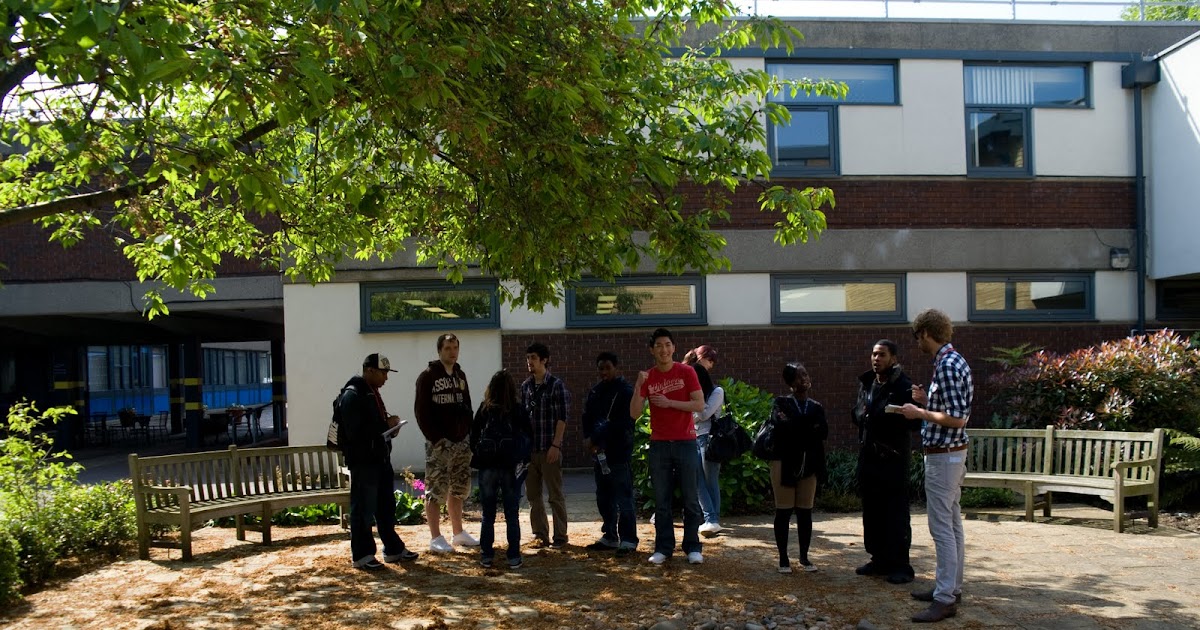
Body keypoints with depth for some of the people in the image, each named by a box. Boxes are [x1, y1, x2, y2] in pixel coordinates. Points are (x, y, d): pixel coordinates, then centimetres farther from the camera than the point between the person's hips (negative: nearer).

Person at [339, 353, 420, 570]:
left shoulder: (372, 393, 14)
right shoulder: (352, 396, -15)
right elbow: (355, 432, -23)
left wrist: (389, 424, 2)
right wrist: (386, 425, -20)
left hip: (380, 458, 9)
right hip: (363, 461, -9)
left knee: (386, 506, 16)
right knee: (363, 509, -1)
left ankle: (393, 549, 25)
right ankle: (362, 555, 8)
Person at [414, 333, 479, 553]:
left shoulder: (460, 375, 13)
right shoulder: (428, 376, -7)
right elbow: (421, 411, -11)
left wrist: (469, 432, 6)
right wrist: (435, 437, -17)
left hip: (461, 442, 7)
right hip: (439, 443, -7)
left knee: (458, 489, 13)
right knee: (436, 491, -4)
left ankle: (458, 533, 23)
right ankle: (436, 538, 2)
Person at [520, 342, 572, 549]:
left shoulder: (556, 385, -7)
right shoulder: (525, 386, 10)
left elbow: (562, 418, -10)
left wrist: (555, 445, -15)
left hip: (549, 449, -6)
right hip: (529, 448, 6)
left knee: (555, 495, 2)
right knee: (533, 495, 9)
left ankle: (560, 537, 9)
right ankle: (540, 535, 18)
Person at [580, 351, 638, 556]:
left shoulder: (625, 391, -7)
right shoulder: (595, 391, 14)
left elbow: (621, 424, -14)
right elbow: (587, 417, 11)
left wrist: (596, 439, -14)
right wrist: (589, 439, -7)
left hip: (619, 452, -7)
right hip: (600, 452, 7)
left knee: (623, 498, -5)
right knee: (604, 498, 13)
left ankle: (628, 540, 0)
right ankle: (609, 537, 23)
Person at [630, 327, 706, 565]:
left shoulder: (686, 372, 0)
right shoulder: (648, 377, 5)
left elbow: (699, 405, -7)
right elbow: (634, 413, -1)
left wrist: (669, 402, -14)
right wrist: (638, 386, -14)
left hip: (685, 443, -2)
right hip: (659, 445, 2)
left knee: (690, 499, 2)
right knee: (661, 501, 5)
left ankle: (693, 547, 10)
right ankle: (663, 548, 12)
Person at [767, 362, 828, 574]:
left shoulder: (816, 407, 9)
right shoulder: (780, 403, 0)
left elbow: (823, 432, -8)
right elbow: (783, 426, -18)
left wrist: (797, 427, -16)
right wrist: (809, 427, -11)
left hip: (809, 466, 3)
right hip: (784, 463, -3)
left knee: (805, 512, 7)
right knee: (783, 512, 0)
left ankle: (804, 556, 17)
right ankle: (783, 558, 8)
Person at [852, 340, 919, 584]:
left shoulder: (904, 387, -9)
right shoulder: (866, 383, 13)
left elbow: (915, 421, -15)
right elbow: (857, 413, 23)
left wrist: (891, 417, -31)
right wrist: (861, 416, 2)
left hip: (892, 457, -7)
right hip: (868, 455, 7)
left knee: (896, 514, -3)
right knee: (872, 511, 13)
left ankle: (900, 566, 3)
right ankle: (879, 559, 23)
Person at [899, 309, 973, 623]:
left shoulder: (947, 366, -20)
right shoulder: (953, 361, 12)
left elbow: (957, 419, -24)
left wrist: (920, 413, -15)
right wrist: (927, 401, 11)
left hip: (942, 456, -11)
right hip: (951, 454, 11)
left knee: (942, 527, -7)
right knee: (952, 523, 16)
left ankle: (945, 599, -4)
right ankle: (950, 586, 25)